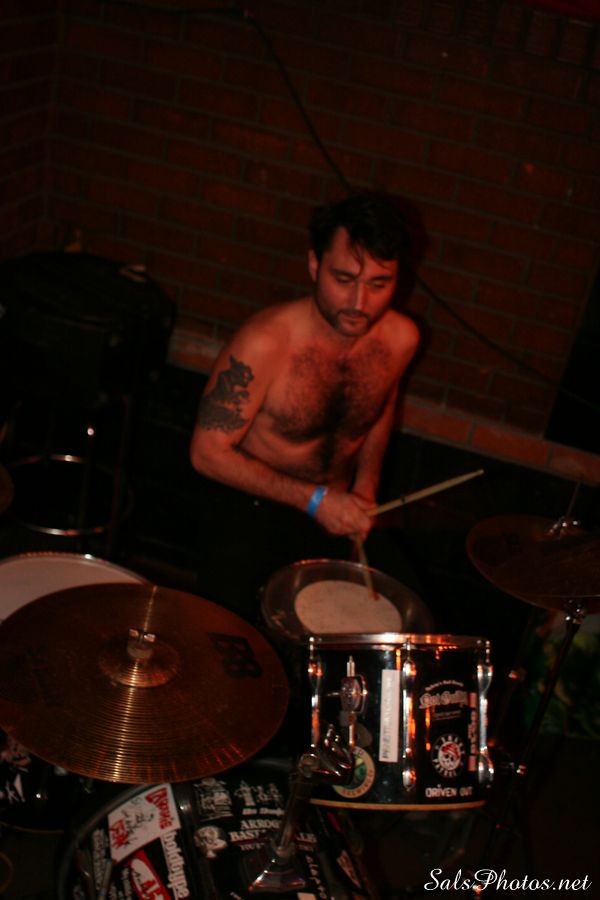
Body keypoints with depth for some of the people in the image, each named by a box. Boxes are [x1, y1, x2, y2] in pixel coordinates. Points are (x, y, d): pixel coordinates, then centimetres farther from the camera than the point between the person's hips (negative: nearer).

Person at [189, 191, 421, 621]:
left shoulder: (401, 338, -10)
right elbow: (208, 452, -19)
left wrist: (366, 483, 1)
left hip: (339, 509, 5)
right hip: (254, 507, -4)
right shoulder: (266, 342, -26)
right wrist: (314, 500, -21)